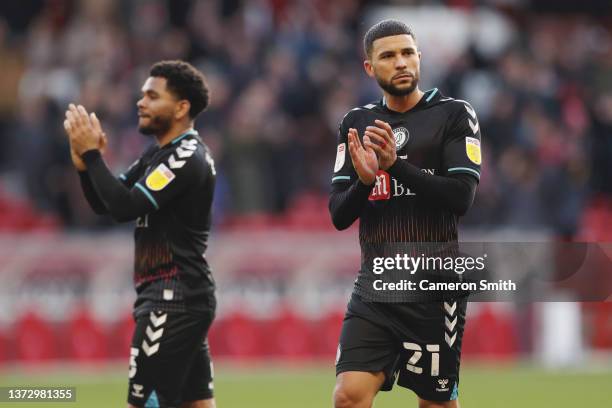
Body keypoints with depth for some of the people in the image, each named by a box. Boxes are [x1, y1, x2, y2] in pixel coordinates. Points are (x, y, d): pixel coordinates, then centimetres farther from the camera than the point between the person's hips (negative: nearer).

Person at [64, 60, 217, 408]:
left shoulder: (187, 158, -14)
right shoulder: (159, 154, 16)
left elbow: (126, 208, -22)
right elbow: (106, 204, 16)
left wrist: (91, 154, -15)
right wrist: (85, 162, -1)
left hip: (174, 299, -10)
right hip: (178, 298, 10)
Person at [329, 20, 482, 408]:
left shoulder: (454, 114, -2)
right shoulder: (356, 123, 11)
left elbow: (461, 197, -13)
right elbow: (338, 215, 7)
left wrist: (395, 164, -23)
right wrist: (364, 180, -15)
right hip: (374, 285, 3)